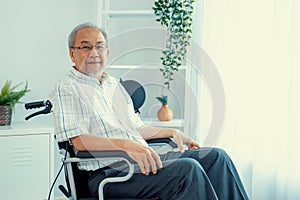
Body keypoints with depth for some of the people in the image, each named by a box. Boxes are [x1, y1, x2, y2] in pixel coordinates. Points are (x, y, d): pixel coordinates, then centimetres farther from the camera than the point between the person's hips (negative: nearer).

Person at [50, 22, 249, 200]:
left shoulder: (114, 84, 24)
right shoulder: (67, 89, -2)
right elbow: (80, 141, -15)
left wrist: (173, 132, 17)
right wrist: (126, 145, -26)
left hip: (142, 160, 8)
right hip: (108, 170, -8)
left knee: (216, 156, -2)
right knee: (187, 169, -28)